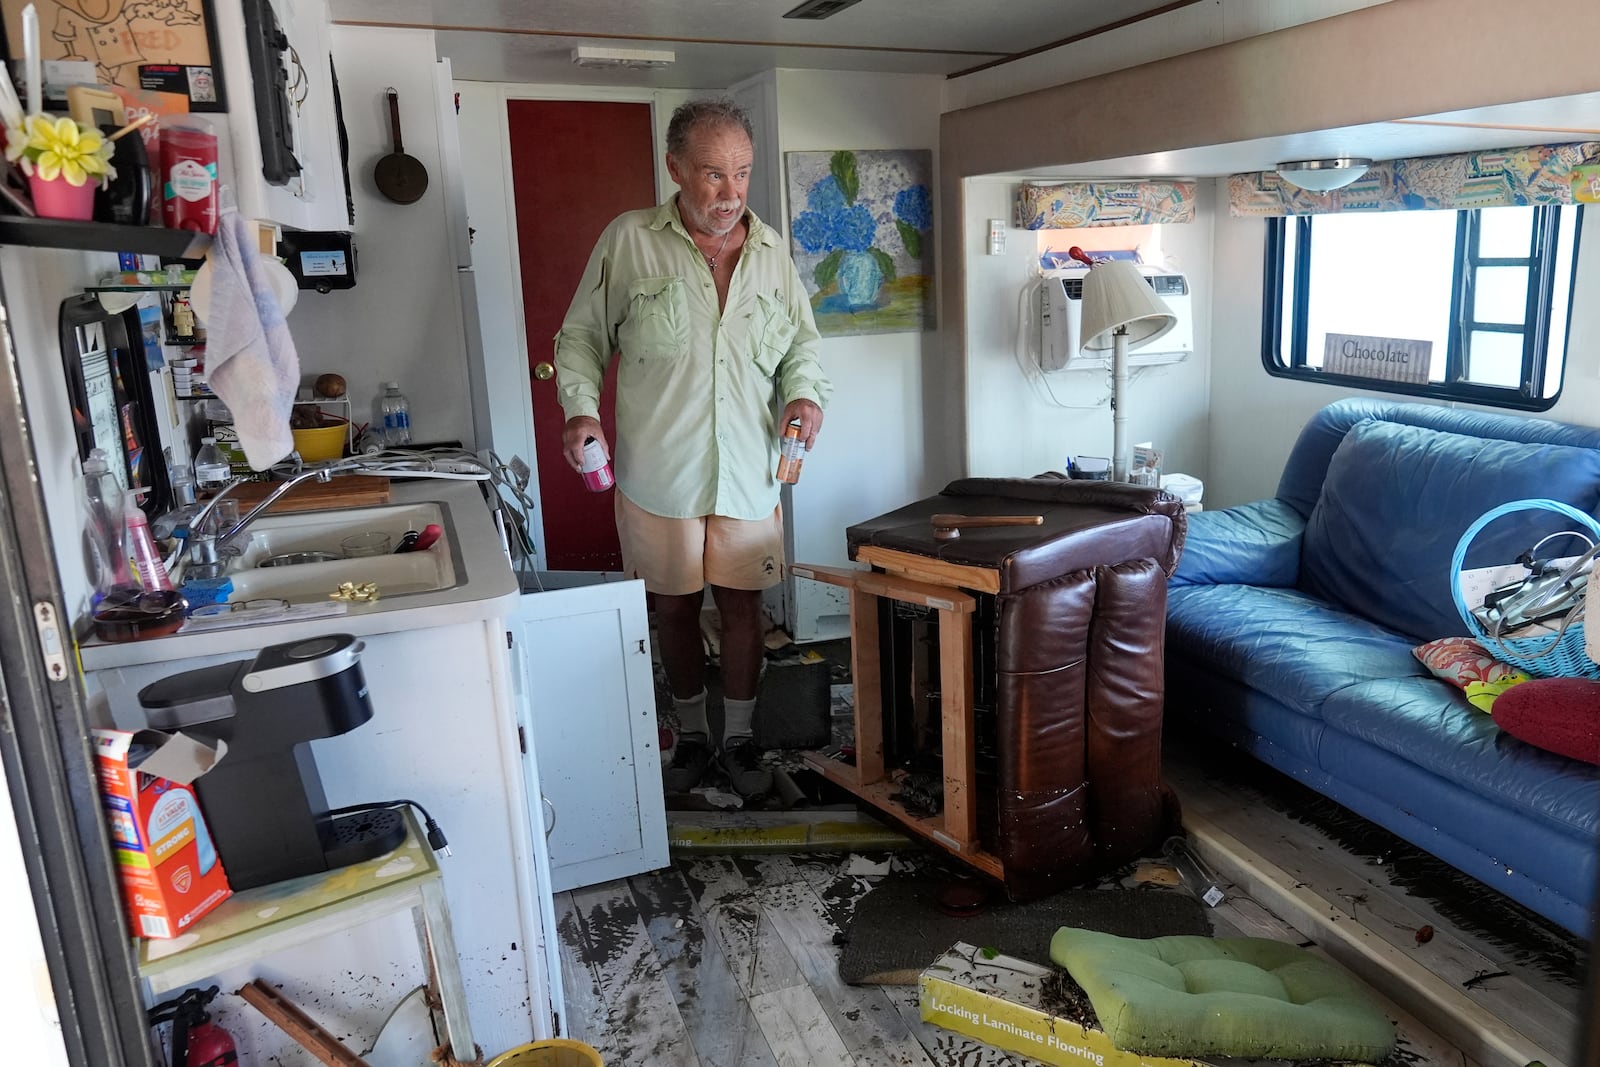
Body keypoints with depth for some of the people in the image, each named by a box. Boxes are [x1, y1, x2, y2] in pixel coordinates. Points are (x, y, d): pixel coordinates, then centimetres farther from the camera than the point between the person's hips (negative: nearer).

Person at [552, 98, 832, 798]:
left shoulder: (771, 249, 6)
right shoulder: (629, 241, -3)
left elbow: (802, 340, 17)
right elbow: (581, 336, 4)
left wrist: (805, 392, -3)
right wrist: (581, 407, -11)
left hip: (749, 472, 2)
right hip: (657, 473, -2)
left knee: (743, 607, 8)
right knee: (673, 608, 11)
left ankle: (739, 738, 27)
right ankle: (691, 736, 31)